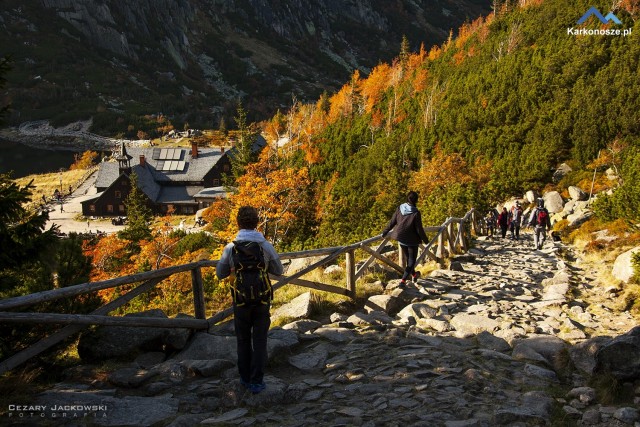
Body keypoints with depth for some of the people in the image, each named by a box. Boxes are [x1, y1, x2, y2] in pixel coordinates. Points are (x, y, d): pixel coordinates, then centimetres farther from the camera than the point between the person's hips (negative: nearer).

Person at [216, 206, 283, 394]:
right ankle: (256, 382, 11)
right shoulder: (266, 246, -11)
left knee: (243, 340, 17)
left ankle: (245, 378, 27)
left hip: (241, 302, 1)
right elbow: (279, 270, 1)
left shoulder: (230, 248, -10)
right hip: (262, 301, 0)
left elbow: (220, 274, 1)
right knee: (259, 341, 9)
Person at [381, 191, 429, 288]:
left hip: (401, 239, 5)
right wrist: (426, 241, -1)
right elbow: (419, 229, -16)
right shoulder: (416, 213, -22)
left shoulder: (400, 208, -9)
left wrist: (385, 232, 13)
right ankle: (403, 281, -1)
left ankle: (414, 275, 47)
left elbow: (392, 222, -1)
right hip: (412, 240, -5)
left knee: (408, 258, 24)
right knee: (412, 260, 10)